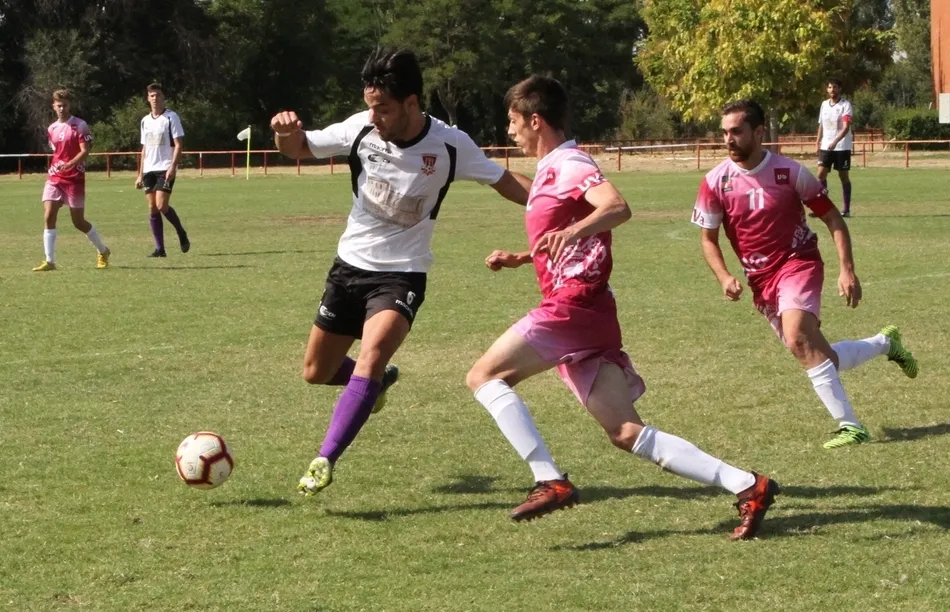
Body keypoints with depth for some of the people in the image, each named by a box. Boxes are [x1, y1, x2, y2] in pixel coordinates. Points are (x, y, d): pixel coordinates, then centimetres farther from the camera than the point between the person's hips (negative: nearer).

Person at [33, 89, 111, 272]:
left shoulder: (80, 126, -7)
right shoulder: (51, 129, 12)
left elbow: (85, 151, -16)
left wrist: (69, 164, -29)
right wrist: (55, 167, 16)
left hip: (74, 179, -5)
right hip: (55, 178, 5)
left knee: (78, 222, 2)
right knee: (48, 217, -10)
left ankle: (103, 251, 25)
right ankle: (49, 261, -8)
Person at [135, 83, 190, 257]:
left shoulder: (171, 117, -3)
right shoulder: (145, 121, 15)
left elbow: (178, 145, -7)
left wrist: (173, 167, -19)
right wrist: (140, 174, 15)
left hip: (165, 169, -6)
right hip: (149, 169, 6)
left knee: (162, 205, -16)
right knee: (152, 209, 1)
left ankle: (182, 234, 7)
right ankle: (160, 248, 4)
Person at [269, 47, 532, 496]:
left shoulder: (450, 145, -17)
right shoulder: (361, 129, -12)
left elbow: (505, 182, -5)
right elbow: (298, 149, 2)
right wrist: (286, 131, -22)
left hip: (401, 274, -4)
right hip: (350, 264, 4)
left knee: (371, 358, -29)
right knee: (316, 372, 13)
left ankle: (325, 462, -28)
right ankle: (379, 380, 46)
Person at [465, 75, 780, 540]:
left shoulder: (568, 164, -7)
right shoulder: (551, 170, 24)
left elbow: (617, 208, -26)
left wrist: (573, 231, -43)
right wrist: (516, 259, 26)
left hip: (573, 305, -9)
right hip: (587, 315, 9)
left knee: (484, 376, -7)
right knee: (626, 433, 0)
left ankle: (550, 481, -15)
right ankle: (746, 486, -5)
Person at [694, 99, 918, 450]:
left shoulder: (788, 171, -8)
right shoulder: (715, 182, -4)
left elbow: (832, 218, -1)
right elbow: (708, 239, 6)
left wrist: (847, 270, -10)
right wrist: (725, 278, -12)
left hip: (798, 262, -4)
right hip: (761, 280, 4)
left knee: (798, 339, -29)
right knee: (817, 357, 5)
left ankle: (850, 426, -24)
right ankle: (885, 342, 33)